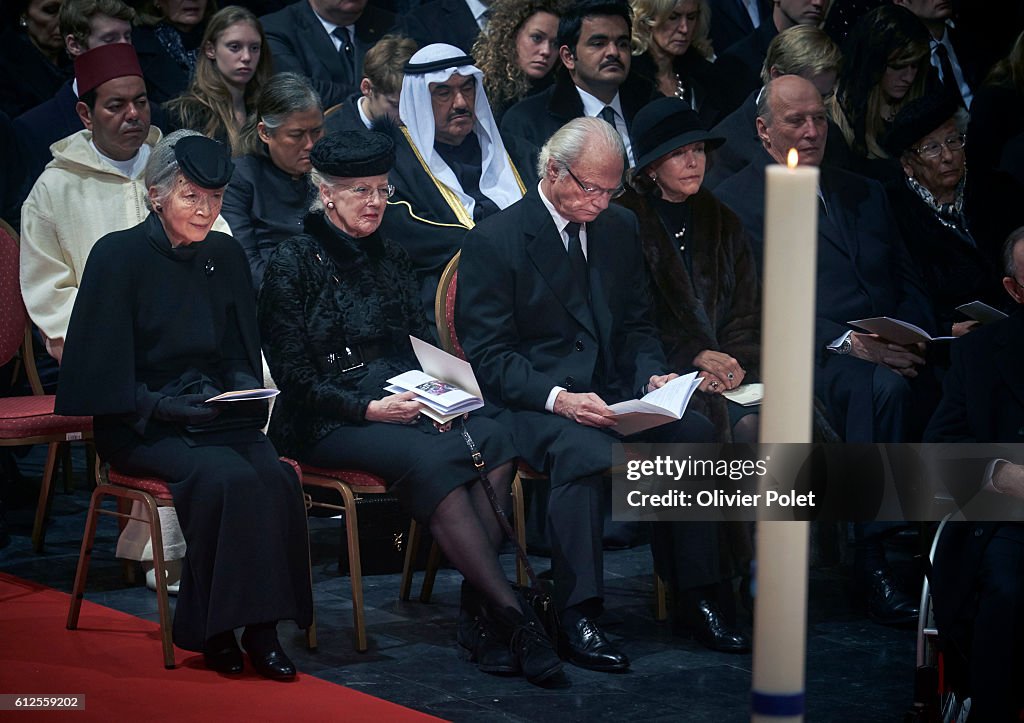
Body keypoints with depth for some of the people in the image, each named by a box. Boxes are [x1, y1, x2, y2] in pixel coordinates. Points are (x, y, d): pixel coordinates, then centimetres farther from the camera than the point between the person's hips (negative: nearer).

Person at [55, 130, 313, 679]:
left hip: (218, 414, 5)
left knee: (276, 475, -26)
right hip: (141, 426, -5)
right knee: (228, 476, -32)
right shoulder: (119, 257, -6)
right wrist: (163, 405, -19)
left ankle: (262, 626, -18)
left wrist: (244, 388, -5)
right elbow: (105, 372, -7)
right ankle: (214, 631, -20)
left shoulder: (226, 257, 9)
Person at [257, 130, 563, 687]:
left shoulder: (390, 258, 16)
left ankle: (478, 606, -29)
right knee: (431, 459, -35)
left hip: (400, 405, 6)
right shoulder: (294, 262, -2)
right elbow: (294, 375, -7)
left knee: (492, 440, -26)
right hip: (325, 424, -6)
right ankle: (509, 613, -34)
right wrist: (368, 409, -19)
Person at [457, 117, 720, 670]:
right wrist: (557, 398, -25)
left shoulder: (620, 228, 12)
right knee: (587, 452, -37)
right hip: (530, 402, -5)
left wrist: (652, 375, -5)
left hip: (612, 392, 6)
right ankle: (576, 619, -33)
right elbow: (488, 356, -10)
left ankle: (701, 596, -13)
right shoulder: (493, 241, -6)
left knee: (696, 433, -22)